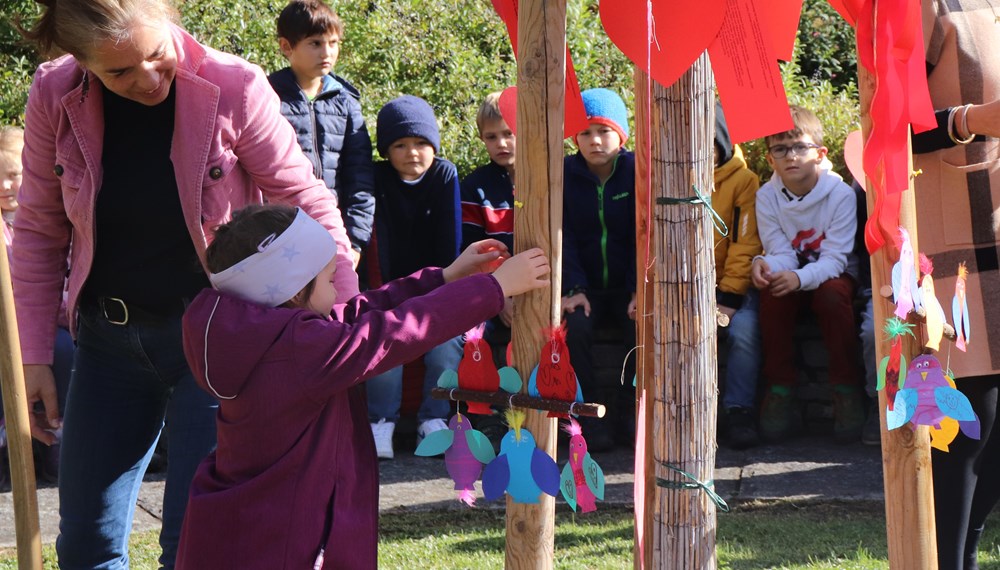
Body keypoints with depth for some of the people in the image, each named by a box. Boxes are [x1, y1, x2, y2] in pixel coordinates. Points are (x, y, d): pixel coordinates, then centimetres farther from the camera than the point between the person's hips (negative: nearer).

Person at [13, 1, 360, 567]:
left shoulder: (234, 88, -17)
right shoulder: (55, 96, -9)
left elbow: (306, 201, -9)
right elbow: (39, 231, 1)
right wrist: (34, 356, -2)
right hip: (110, 337, 4)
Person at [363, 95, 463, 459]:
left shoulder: (445, 175, -3)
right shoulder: (378, 178, -4)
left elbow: (449, 241, -6)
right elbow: (378, 241, -11)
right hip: (391, 285, 0)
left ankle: (434, 419, -19)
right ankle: (381, 422, -25)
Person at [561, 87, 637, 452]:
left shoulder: (638, 172, -1)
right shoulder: (564, 175, 2)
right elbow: (564, 237, -2)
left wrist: (641, 290, -15)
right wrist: (573, 289, -15)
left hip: (628, 286, 0)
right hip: (585, 285, 0)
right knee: (572, 329, -30)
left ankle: (629, 409, -7)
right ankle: (591, 412, -16)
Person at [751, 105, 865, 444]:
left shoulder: (840, 194, -17)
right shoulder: (767, 197, -8)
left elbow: (834, 259, -21)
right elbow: (783, 254, -12)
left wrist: (800, 278, -41)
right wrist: (765, 264, -37)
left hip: (832, 275, -2)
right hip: (791, 276, 2)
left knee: (833, 293, -35)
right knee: (772, 293, -30)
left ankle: (846, 390, -21)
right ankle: (779, 391, -20)